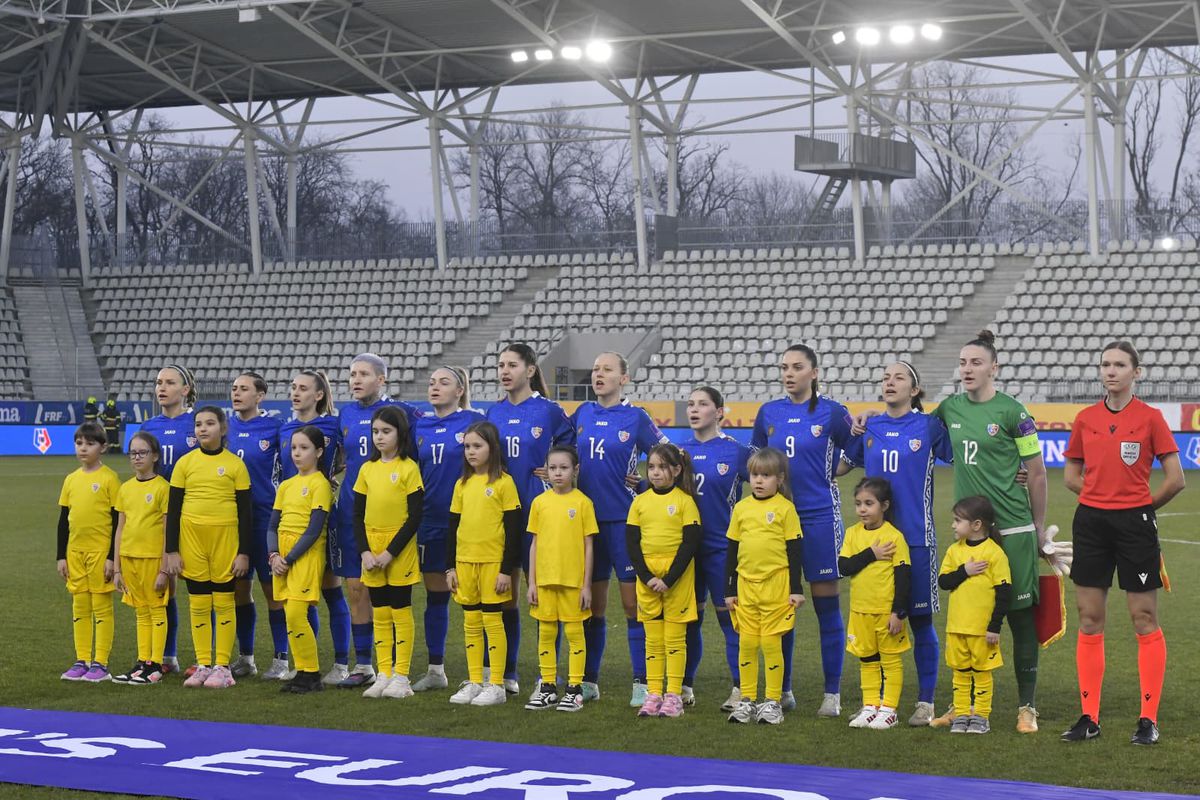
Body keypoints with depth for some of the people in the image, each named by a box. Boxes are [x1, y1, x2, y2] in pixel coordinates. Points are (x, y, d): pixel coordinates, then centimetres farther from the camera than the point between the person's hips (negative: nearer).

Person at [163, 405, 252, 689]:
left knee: (223, 602, 2)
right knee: (198, 604, 5)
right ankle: (203, 665, 12)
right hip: (191, 538, 2)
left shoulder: (235, 464, 0)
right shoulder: (185, 463, 4)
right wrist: (171, 550, 1)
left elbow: (246, 511, 2)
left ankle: (222, 667, 7)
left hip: (225, 538, -2)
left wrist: (244, 552, -3)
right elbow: (173, 508, 6)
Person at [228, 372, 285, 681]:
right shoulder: (226, 427, 7)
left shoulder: (274, 427, -6)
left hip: (265, 514, -5)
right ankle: (245, 658, 18)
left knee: (272, 587, -2)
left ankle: (281, 660, 4)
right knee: (239, 587, 9)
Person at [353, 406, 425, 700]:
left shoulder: (409, 468, -6)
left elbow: (415, 516, -10)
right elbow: (358, 515, 8)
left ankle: (401, 677, 4)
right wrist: (365, 551, -5)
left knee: (400, 611, 0)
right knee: (380, 614, 7)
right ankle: (384, 675, 12)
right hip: (372, 548, 5)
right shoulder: (367, 469, 8)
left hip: (399, 550, -5)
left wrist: (391, 552, -14)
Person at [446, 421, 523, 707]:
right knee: (471, 623, 8)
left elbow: (513, 529, -7)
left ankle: (496, 686, 2)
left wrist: (507, 569, -11)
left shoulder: (503, 482, -6)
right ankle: (474, 683, 14)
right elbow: (453, 527, 14)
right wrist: (450, 566, 9)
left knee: (492, 621, -2)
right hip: (465, 561, 5)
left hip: (493, 562, -5)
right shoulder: (462, 484, 10)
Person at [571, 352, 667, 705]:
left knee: (633, 602, -4)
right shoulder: (582, 414, 9)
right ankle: (588, 681, 16)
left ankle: (642, 683, 0)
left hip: (624, 519, -4)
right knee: (592, 605, 9)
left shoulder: (635, 417, -2)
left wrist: (645, 480, -3)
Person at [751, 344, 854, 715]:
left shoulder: (831, 412, -3)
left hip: (819, 517, -4)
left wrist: (833, 471, -4)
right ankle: (783, 690, 17)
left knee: (826, 604, -1)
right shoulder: (769, 413, 8)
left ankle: (832, 694, 5)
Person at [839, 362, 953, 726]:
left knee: (920, 620, 1)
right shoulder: (868, 428, 8)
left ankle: (926, 702, 9)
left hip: (917, 538, -3)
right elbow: (838, 467, 19)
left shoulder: (929, 426, -2)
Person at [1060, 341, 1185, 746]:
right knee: (1089, 619, 5)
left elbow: (1175, 479, -3)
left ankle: (1149, 720, 4)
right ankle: (1089, 717, 11)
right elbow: (1071, 475, 16)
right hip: (1091, 522, 4)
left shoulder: (1150, 417, -4)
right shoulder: (1085, 419, 7)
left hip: (1135, 523, -4)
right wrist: (1103, 497, 7)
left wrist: (1140, 506, 5)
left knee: (1144, 619, -1)